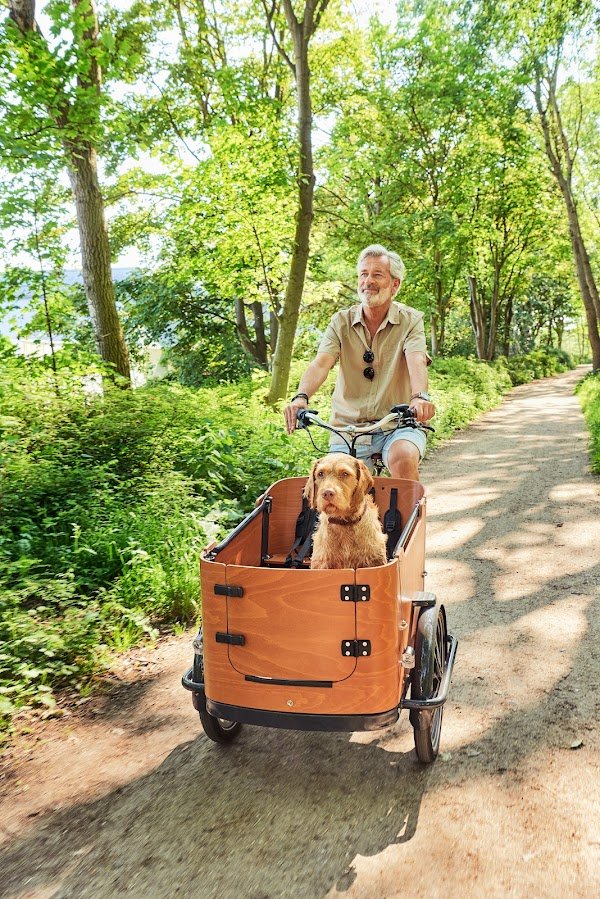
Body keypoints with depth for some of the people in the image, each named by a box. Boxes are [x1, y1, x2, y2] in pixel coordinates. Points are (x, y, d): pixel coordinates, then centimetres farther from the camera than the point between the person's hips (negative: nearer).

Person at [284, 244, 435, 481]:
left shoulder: (410, 320, 0)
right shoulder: (342, 321, 4)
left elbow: (416, 361, -18)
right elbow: (320, 363, -11)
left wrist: (420, 397, -40)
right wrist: (301, 397, -32)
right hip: (348, 426, 2)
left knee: (404, 457, -32)